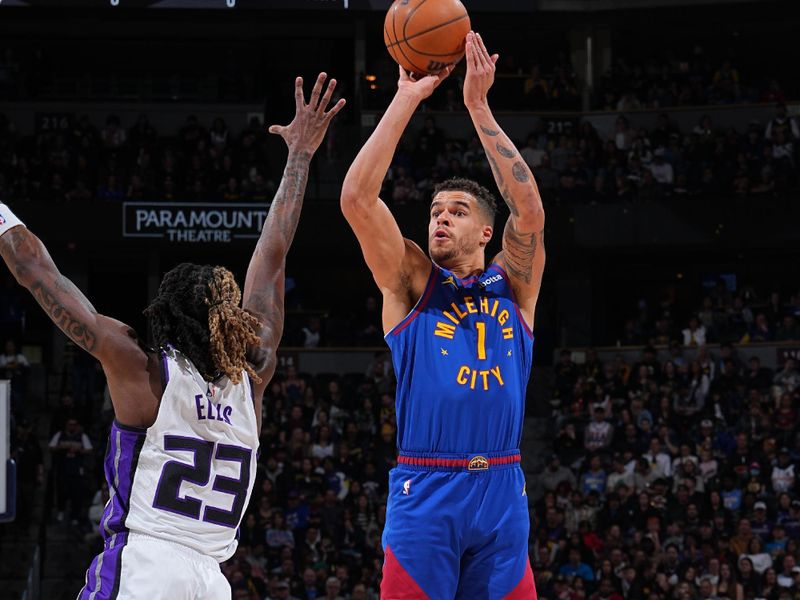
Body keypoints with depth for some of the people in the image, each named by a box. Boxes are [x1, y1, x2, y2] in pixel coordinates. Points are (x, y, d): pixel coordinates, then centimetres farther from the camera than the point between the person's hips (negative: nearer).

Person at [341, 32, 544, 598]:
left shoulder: (512, 286, 12)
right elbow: (356, 198, -6)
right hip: (425, 493, -2)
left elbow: (530, 211, -6)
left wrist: (480, 107, -7)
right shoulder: (411, 281, 8)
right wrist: (407, 98, -6)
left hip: (502, 492, 2)